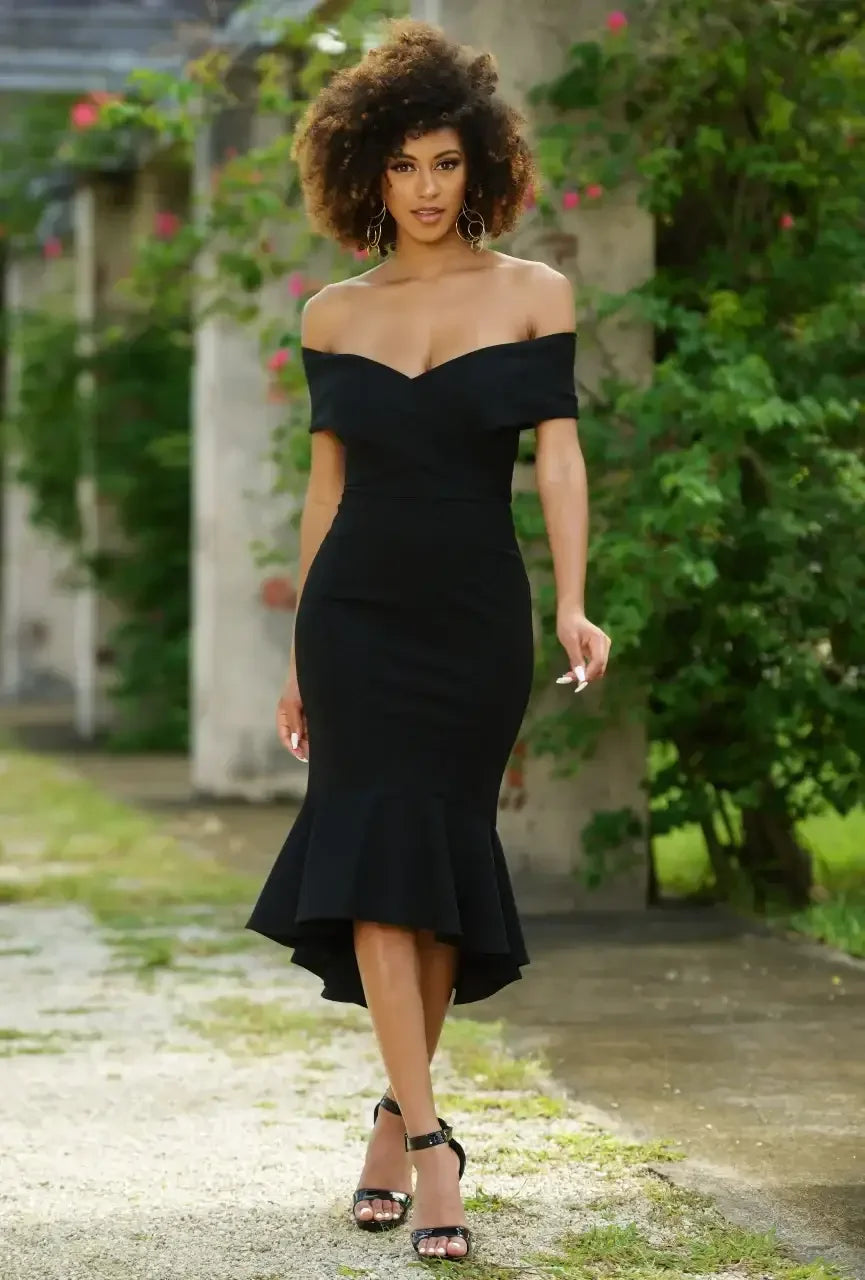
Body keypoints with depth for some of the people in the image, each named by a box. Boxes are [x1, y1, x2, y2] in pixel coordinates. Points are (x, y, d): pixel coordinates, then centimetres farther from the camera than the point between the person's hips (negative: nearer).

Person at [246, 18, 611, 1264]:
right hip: (358, 612, 1)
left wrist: (573, 606, -20)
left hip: (478, 618, -1)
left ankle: (397, 1116, 21)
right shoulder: (334, 316, 7)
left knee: (439, 862, 4)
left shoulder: (533, 295, 2)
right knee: (378, 856, -11)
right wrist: (298, 658, 11)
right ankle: (430, 1145, -13)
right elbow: (328, 481, 10)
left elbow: (557, 454, -6)